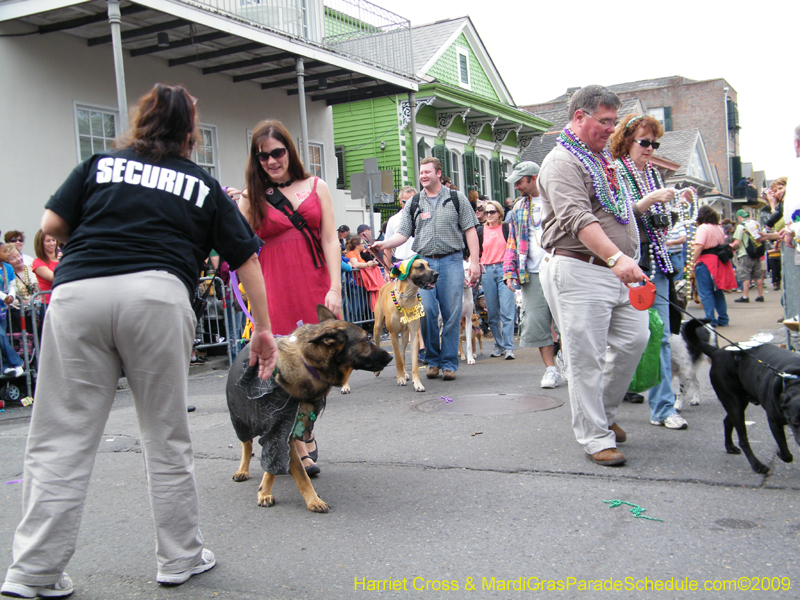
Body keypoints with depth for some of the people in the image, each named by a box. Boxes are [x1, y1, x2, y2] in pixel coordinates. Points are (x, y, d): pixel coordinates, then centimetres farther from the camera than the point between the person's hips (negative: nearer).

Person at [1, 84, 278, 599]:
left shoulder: (99, 165, 21)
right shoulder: (203, 185, 20)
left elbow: (51, 226, 14)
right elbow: (245, 258, 19)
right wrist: (263, 330, 25)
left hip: (77, 292, 1)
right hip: (157, 294, -1)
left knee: (61, 439, 6)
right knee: (167, 437, 11)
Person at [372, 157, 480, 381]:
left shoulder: (457, 199, 8)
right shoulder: (413, 204, 13)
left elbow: (470, 230, 5)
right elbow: (403, 234, 8)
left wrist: (474, 261, -4)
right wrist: (384, 244, -11)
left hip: (451, 261, -1)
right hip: (423, 262, 2)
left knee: (452, 314, -2)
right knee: (426, 312, -6)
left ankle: (449, 363, 7)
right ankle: (433, 360, 10)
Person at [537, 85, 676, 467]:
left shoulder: (601, 159, 22)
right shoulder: (562, 162, -11)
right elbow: (579, 220, -26)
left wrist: (648, 202, 19)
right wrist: (617, 258, -36)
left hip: (615, 270, 10)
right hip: (579, 271, -9)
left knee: (634, 339, 10)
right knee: (587, 358, -4)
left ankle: (604, 412, 29)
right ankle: (595, 439, 6)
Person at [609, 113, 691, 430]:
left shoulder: (653, 173, 17)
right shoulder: (613, 172, -4)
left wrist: (678, 203, 5)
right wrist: (651, 199, -20)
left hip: (657, 262, 6)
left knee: (660, 335, 2)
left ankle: (663, 407, 6)